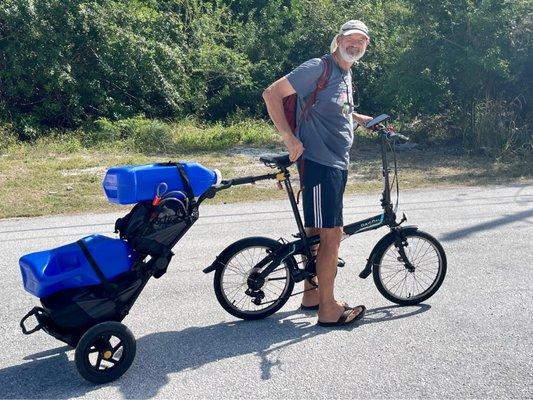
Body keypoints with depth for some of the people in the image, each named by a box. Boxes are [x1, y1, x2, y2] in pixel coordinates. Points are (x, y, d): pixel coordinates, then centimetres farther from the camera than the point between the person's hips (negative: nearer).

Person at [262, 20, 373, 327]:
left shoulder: (346, 75, 17)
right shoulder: (318, 68, -11)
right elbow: (272, 93, -15)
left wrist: (364, 120, 22)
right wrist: (289, 137, -21)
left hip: (337, 164, 9)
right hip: (319, 163, -9)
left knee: (316, 233, 15)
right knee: (332, 234, -9)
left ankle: (311, 295, 26)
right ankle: (328, 310, 0)